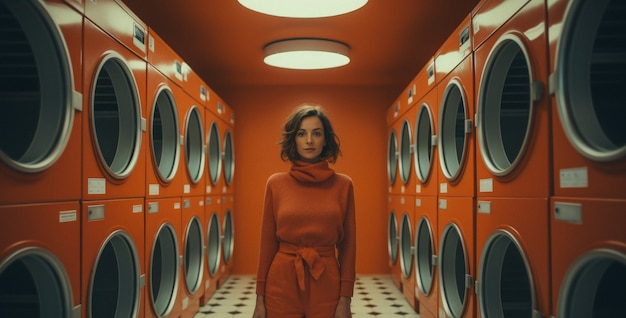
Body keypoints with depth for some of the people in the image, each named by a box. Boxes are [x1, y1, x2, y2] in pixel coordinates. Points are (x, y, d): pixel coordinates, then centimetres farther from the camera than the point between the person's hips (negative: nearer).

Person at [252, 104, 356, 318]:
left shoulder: (343, 185, -1)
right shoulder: (276, 184, -1)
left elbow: (348, 244, 0)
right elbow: (268, 242, 2)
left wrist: (345, 299, -3)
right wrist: (260, 297, 1)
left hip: (326, 284, 0)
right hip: (282, 283, 0)